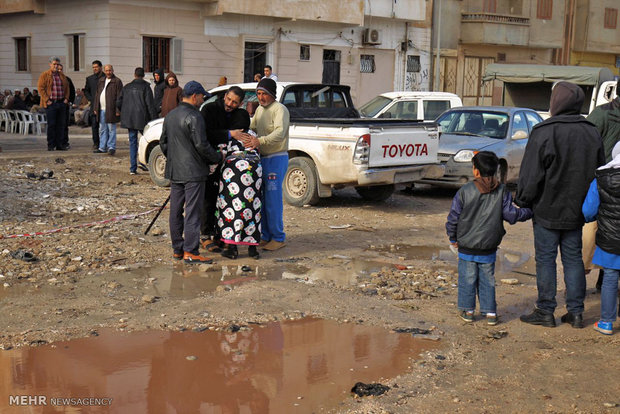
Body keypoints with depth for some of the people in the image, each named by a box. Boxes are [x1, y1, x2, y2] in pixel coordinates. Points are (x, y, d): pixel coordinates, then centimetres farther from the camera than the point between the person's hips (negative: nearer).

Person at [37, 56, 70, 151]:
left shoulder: (62, 76, 16)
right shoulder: (44, 75, 0)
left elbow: (67, 87, 22)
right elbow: (40, 88, -6)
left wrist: (66, 98, 8)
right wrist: (47, 100, -11)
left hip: (61, 103, 5)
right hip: (51, 103, -5)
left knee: (61, 125, 4)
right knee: (51, 124, -4)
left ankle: (59, 145, 11)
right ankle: (50, 145, 2)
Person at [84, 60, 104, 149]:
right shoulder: (90, 79, 12)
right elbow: (86, 91, 16)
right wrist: (91, 99, 2)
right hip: (94, 106, 2)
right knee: (94, 125, -2)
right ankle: (96, 143, 4)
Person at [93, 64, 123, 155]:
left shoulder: (117, 81, -6)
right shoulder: (101, 80, 16)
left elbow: (119, 97, -11)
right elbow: (97, 95, 20)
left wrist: (118, 110, -17)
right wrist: (95, 108, 15)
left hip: (111, 110, -7)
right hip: (101, 110, 7)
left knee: (111, 130, -2)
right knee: (102, 130, 11)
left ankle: (111, 147, 4)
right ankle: (102, 148, 17)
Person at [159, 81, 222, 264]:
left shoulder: (170, 116, 13)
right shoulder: (194, 117, -15)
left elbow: (163, 142, 19)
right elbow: (201, 145, -18)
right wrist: (217, 158, -5)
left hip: (174, 171, 8)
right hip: (193, 172, -8)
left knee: (176, 211, 12)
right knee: (192, 212, -5)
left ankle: (177, 249, 18)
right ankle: (190, 252, -6)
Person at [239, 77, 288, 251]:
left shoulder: (280, 110, -13)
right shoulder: (260, 109, 14)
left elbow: (279, 133, -28)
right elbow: (252, 127, 17)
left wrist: (259, 141, -42)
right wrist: (246, 135, -7)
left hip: (277, 158, -8)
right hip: (262, 158, 8)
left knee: (273, 199, -9)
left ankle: (278, 238, 0)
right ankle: (265, 236, 19)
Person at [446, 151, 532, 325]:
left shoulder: (464, 191, -9)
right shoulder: (502, 192, -5)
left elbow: (454, 217, -4)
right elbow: (511, 214, -5)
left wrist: (453, 237, 10)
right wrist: (529, 212, 12)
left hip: (467, 247, -2)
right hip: (489, 248, 2)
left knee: (467, 278, 9)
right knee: (488, 280, 13)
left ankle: (467, 310, 17)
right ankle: (490, 312, 16)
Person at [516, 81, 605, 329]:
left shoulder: (544, 132, -16)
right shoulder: (592, 133, 3)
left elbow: (530, 174, -14)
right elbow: (600, 171, 12)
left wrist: (522, 201, 0)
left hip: (548, 209, -5)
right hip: (576, 211, 5)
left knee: (545, 259, 3)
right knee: (573, 258, 13)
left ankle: (545, 311, 8)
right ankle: (576, 312, 16)